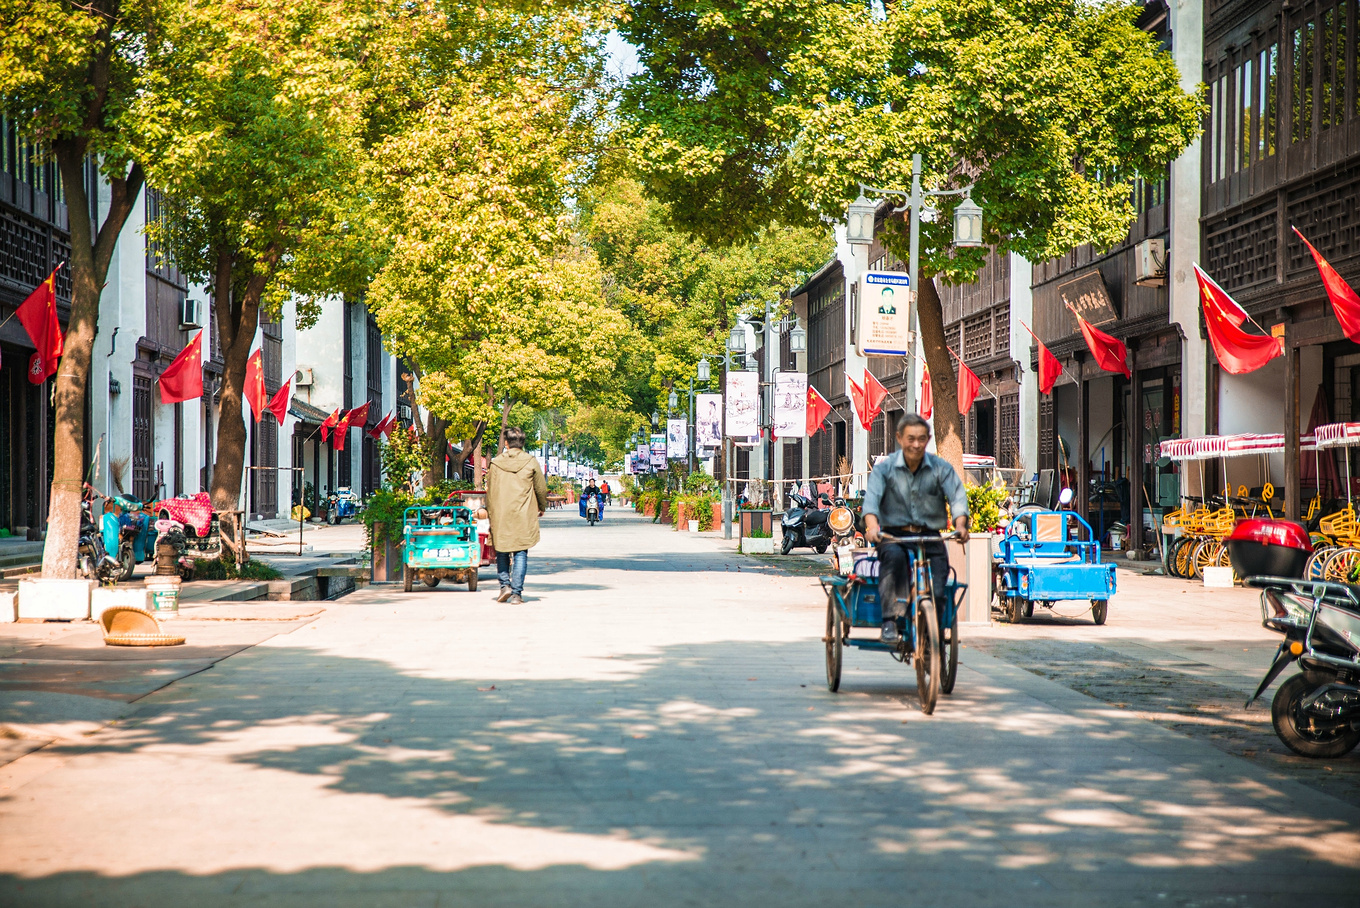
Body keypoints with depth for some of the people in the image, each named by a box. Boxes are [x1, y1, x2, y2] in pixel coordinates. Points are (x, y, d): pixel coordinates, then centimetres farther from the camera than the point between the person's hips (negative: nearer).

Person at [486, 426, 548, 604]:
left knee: (502, 552, 17)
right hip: (524, 516, -1)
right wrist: (542, 507, 22)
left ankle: (505, 584, 5)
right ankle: (516, 593, -3)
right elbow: (541, 488, 4)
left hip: (500, 516, 1)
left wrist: (489, 511, 20)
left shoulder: (496, 463, 0)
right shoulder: (531, 462, -2)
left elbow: (489, 490, 6)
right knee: (520, 554, 1)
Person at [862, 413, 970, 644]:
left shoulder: (941, 468, 4)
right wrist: (872, 525, -36)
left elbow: (957, 497, -9)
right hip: (894, 535, -1)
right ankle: (890, 620, -32)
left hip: (930, 537, 1)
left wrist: (960, 524, -31)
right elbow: (872, 497, -15)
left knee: (936, 592, -20)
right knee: (894, 556, -37)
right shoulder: (885, 469, 1)